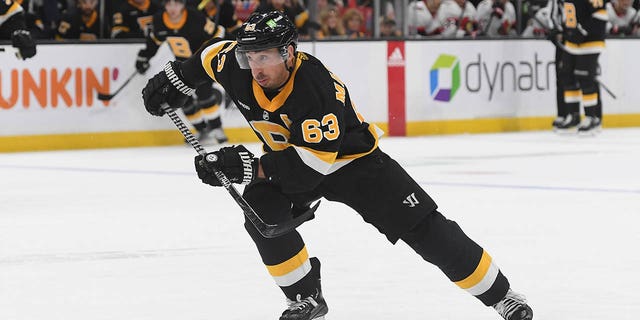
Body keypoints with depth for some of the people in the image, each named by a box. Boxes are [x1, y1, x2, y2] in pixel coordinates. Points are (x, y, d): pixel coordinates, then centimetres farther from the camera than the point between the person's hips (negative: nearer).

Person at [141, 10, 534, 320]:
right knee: (262, 210, -22)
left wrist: (251, 167, -43)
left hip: (351, 158, -6)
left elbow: (315, 162, -41)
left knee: (426, 230, -11)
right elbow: (212, 54, 5)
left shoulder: (317, 87, -39)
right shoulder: (239, 69, -20)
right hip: (288, 158, 6)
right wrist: (175, 80, 8)